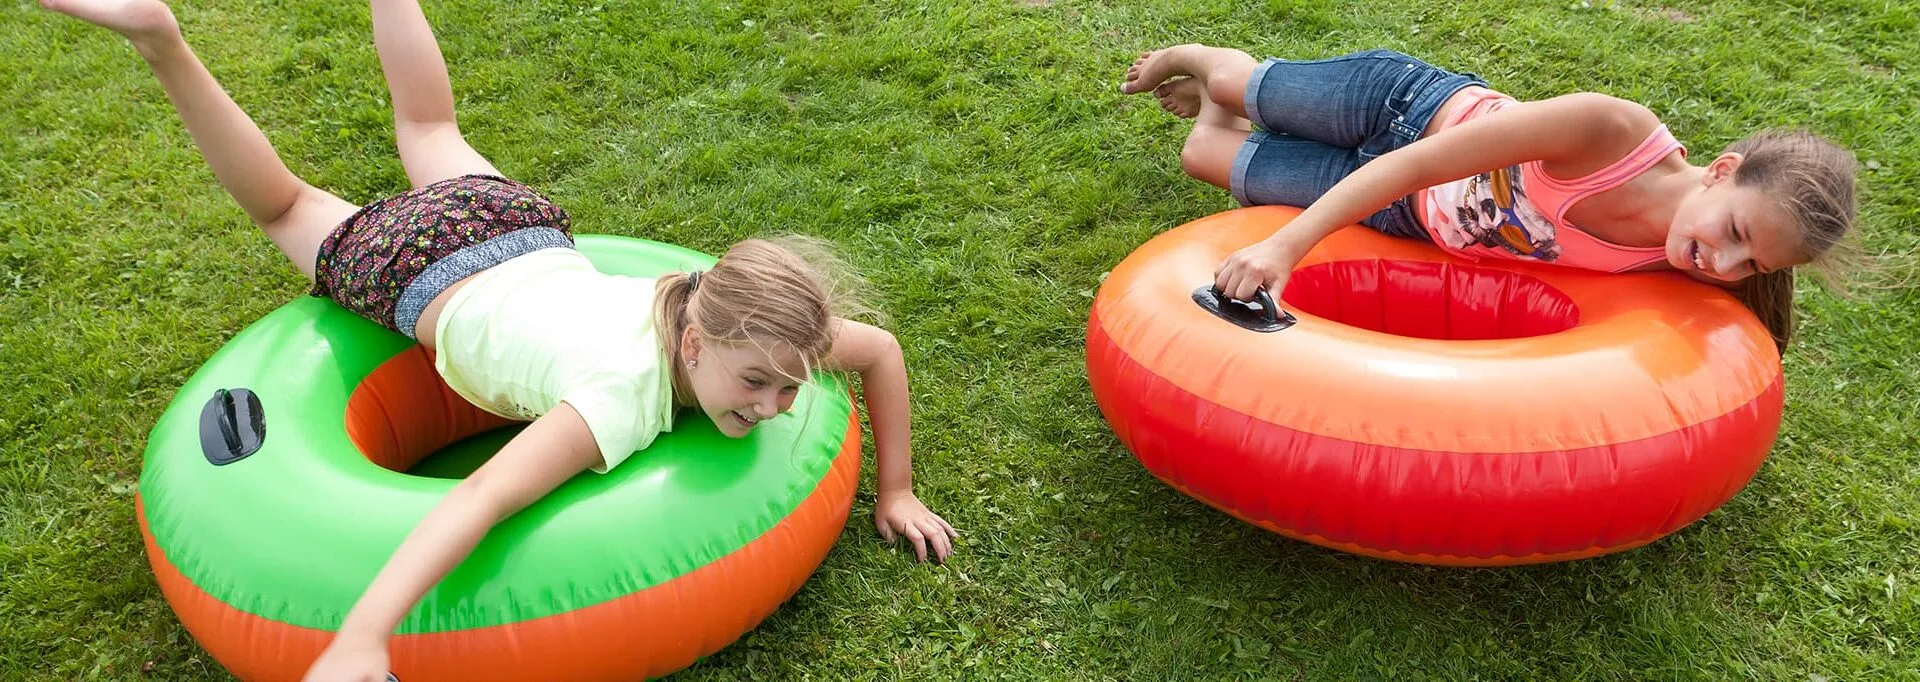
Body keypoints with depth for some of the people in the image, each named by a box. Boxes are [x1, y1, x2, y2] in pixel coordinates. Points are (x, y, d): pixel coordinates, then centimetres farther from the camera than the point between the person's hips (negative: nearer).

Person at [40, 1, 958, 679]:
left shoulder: (729, 315, -28)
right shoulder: (626, 399, -44)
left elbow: (881, 348, -13)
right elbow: (482, 497, -56)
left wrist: (895, 490, -14)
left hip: (524, 226, 5)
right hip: (417, 273, -5)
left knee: (429, 130, 34)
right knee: (285, 208, 24)